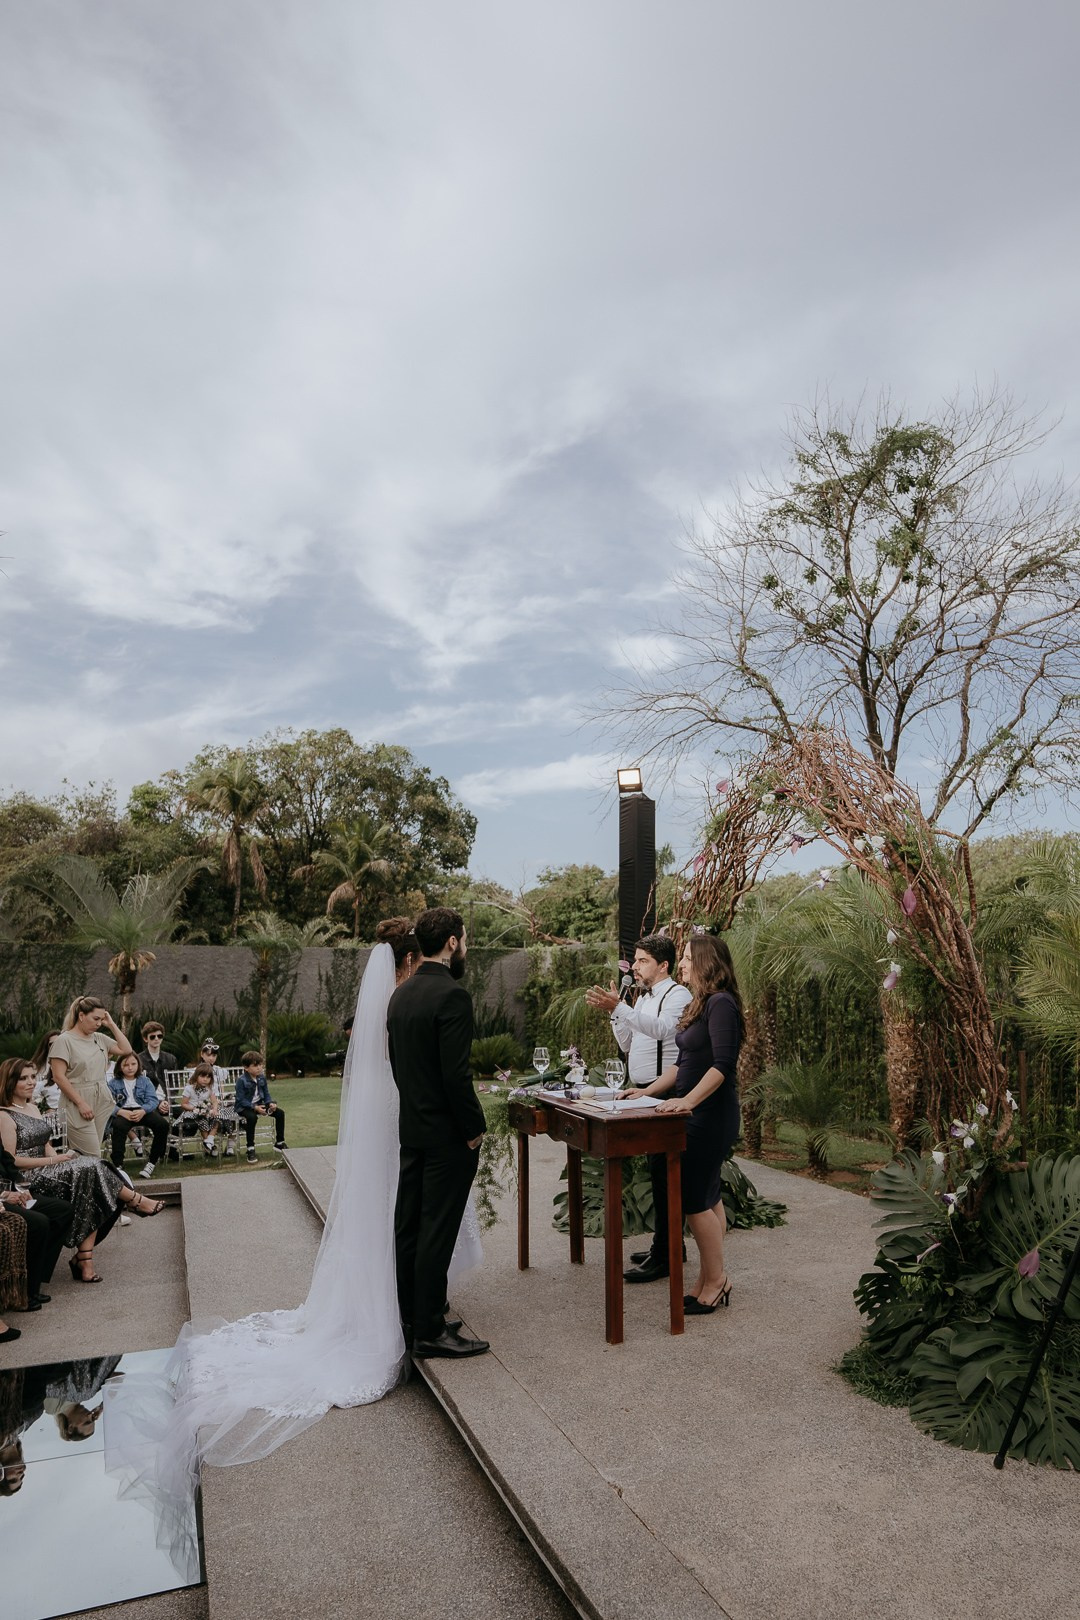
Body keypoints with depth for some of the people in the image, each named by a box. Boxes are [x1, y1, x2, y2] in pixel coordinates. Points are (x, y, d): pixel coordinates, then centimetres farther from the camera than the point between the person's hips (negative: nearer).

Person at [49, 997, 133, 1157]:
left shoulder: (99, 1038, 12)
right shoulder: (64, 1040, -6)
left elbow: (126, 1050, 12)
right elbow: (59, 1077, -11)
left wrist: (112, 1025, 7)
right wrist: (81, 1103, -14)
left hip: (102, 1102, 6)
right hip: (79, 1106, -6)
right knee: (92, 1158, -12)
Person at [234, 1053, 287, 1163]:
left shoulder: (261, 1078, 2)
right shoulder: (242, 1081, -18)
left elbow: (266, 1094, 10)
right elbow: (241, 1100, -20)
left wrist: (271, 1103, -11)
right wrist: (255, 1107, -29)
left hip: (259, 1104, 7)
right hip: (244, 1107, -7)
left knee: (280, 1112, -6)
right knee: (252, 1117, -39)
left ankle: (280, 1142, 9)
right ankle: (250, 1149, -26)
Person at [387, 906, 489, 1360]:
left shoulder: (401, 994, 7)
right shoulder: (452, 995, -20)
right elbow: (457, 1073, -23)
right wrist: (474, 1129, -13)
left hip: (411, 1127, 9)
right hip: (446, 1133, -9)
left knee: (410, 1224, 16)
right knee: (437, 1231, 0)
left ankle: (411, 1313, 29)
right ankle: (430, 1330, 8)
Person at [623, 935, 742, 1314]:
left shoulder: (721, 1004, -16)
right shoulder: (699, 1006, 15)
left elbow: (723, 1063, -24)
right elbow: (684, 1064, 19)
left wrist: (688, 1101, -28)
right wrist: (647, 1091, 14)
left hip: (711, 1116, -10)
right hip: (699, 1117, 10)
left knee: (695, 1201, -4)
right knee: (708, 1199, 13)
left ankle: (715, 1280, 8)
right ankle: (711, 1281, 20)